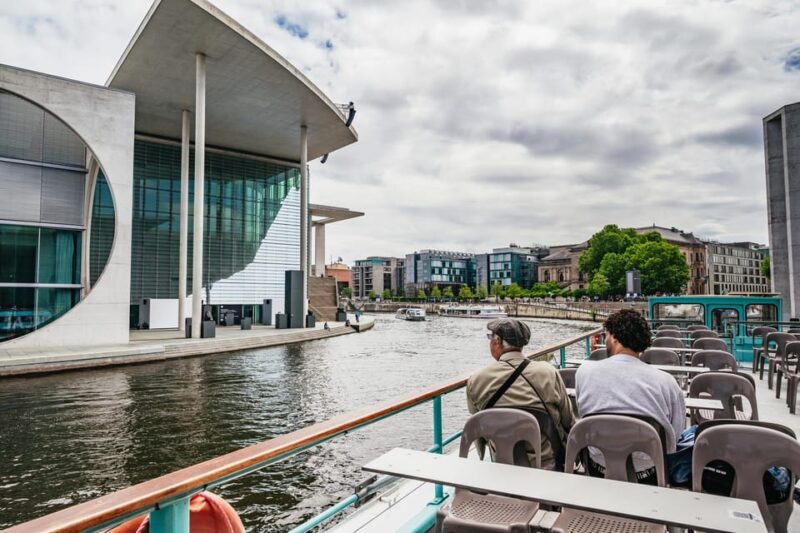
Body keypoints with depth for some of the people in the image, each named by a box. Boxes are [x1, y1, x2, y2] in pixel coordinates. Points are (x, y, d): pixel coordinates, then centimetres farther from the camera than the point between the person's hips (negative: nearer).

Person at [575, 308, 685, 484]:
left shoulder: (585, 371, -12)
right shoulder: (666, 382, -15)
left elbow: (582, 415, 1)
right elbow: (676, 434, -7)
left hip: (599, 471, 1)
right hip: (648, 475, 0)